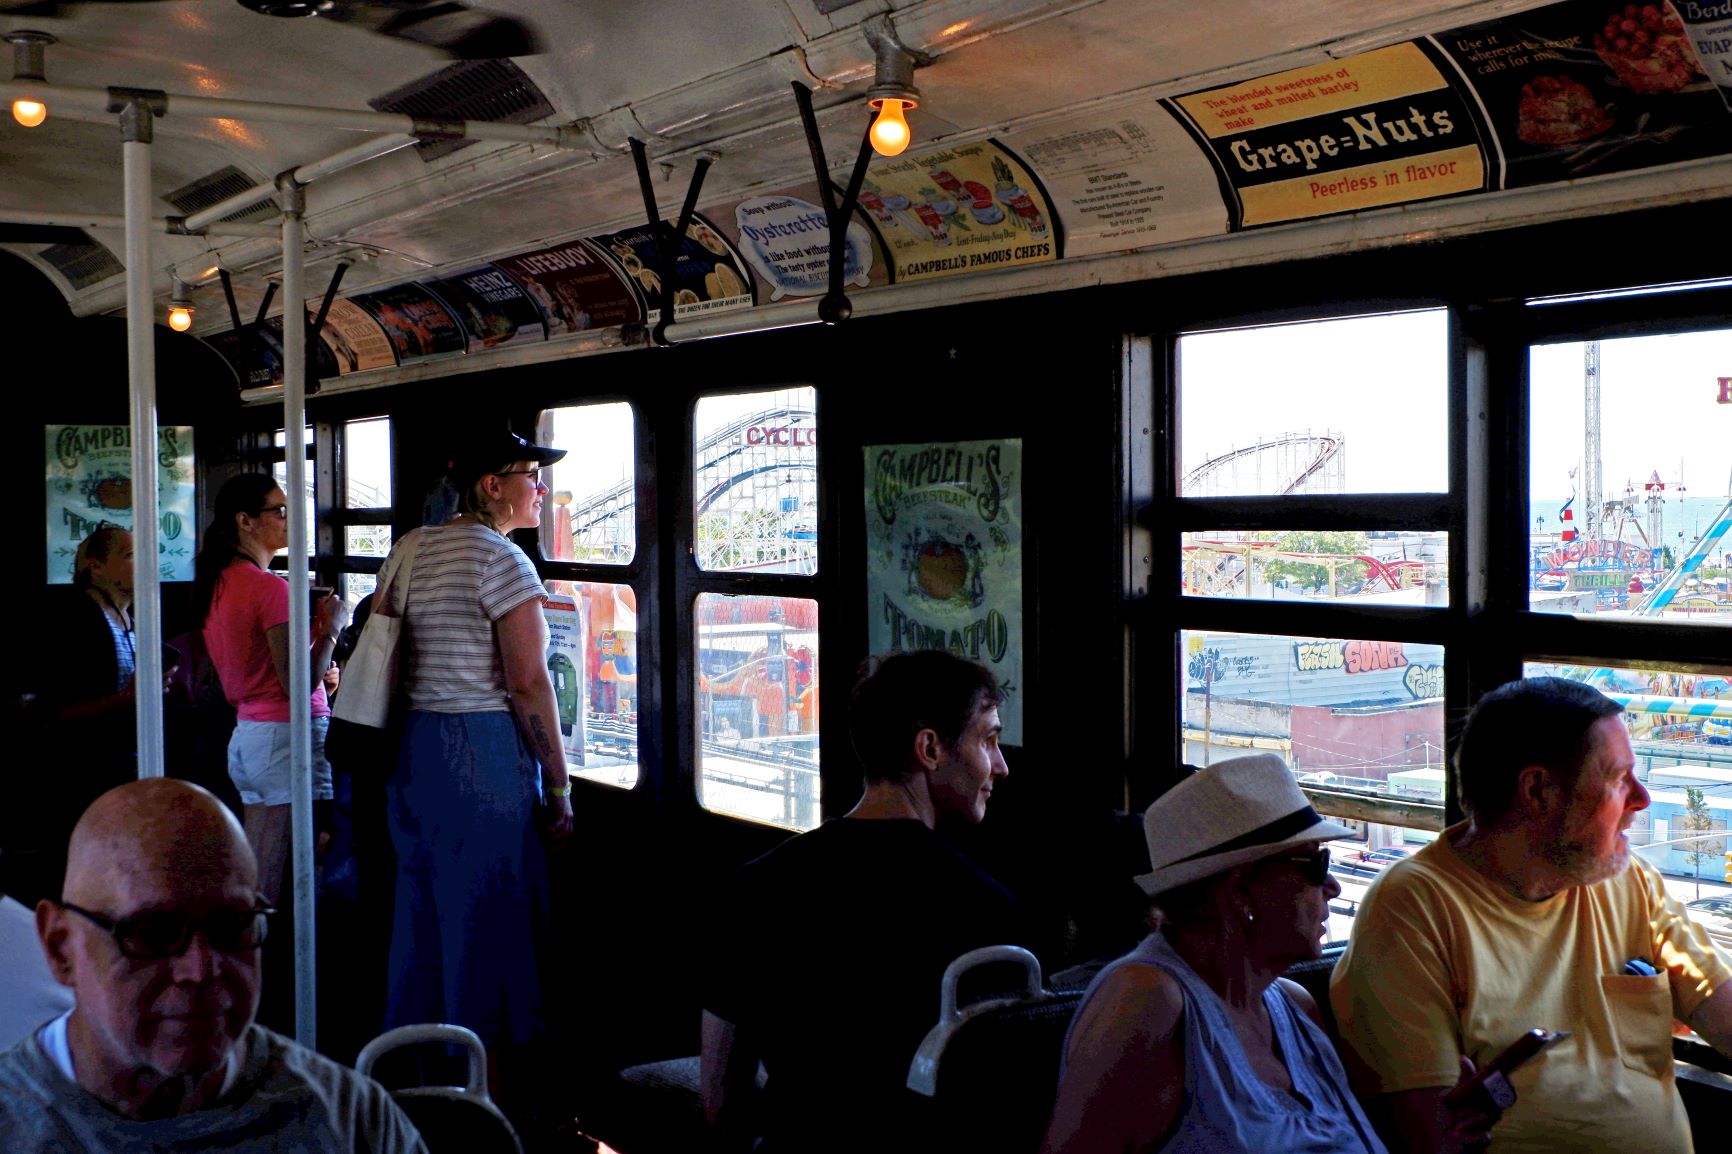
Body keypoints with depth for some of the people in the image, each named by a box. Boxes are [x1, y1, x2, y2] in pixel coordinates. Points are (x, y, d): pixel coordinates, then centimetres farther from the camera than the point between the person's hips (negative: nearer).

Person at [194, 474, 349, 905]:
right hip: (287, 736, -9)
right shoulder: (270, 587, -14)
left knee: (252, 889, 11)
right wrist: (331, 627, -7)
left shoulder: (217, 583, 13)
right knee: (280, 895, -6)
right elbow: (298, 684, -19)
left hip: (244, 735, 9)